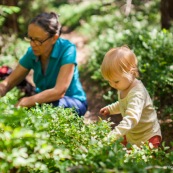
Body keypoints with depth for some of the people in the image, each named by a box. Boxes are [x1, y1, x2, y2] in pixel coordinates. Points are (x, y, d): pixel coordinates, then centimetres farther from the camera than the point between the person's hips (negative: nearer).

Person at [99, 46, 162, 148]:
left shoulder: (137, 94, -31)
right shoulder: (124, 87, -2)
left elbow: (131, 118, -45)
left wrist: (113, 136, -54)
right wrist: (110, 109, 8)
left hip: (147, 138, -9)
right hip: (131, 135, 9)